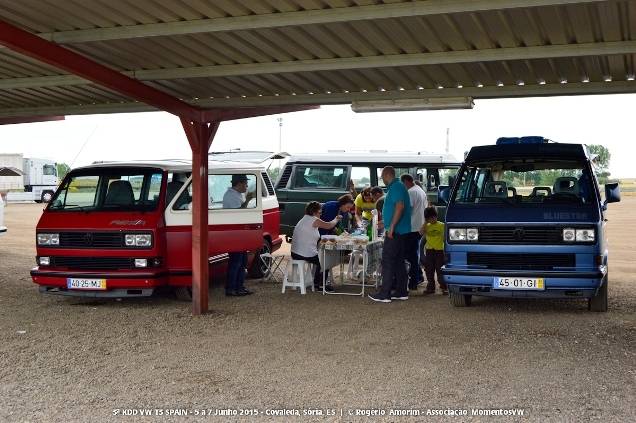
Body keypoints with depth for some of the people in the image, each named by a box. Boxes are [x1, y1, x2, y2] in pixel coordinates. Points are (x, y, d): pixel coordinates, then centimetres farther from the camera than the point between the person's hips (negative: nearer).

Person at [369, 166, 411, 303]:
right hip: (400, 231, 11)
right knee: (398, 261, 13)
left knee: (387, 261, -9)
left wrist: (391, 227, -25)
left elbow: (400, 206, -25)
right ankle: (401, 291, 17)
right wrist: (386, 224, 33)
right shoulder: (397, 187, 19)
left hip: (395, 231, -11)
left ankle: (384, 294, -8)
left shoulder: (396, 187, -14)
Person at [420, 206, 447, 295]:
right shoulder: (427, 226, 8)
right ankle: (430, 287, 15)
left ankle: (444, 288, 1)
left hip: (439, 250, -4)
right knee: (429, 271, 7)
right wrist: (425, 222, -8)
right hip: (429, 250, 4)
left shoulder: (442, 225, 0)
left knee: (440, 271, -4)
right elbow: (421, 232, -11)